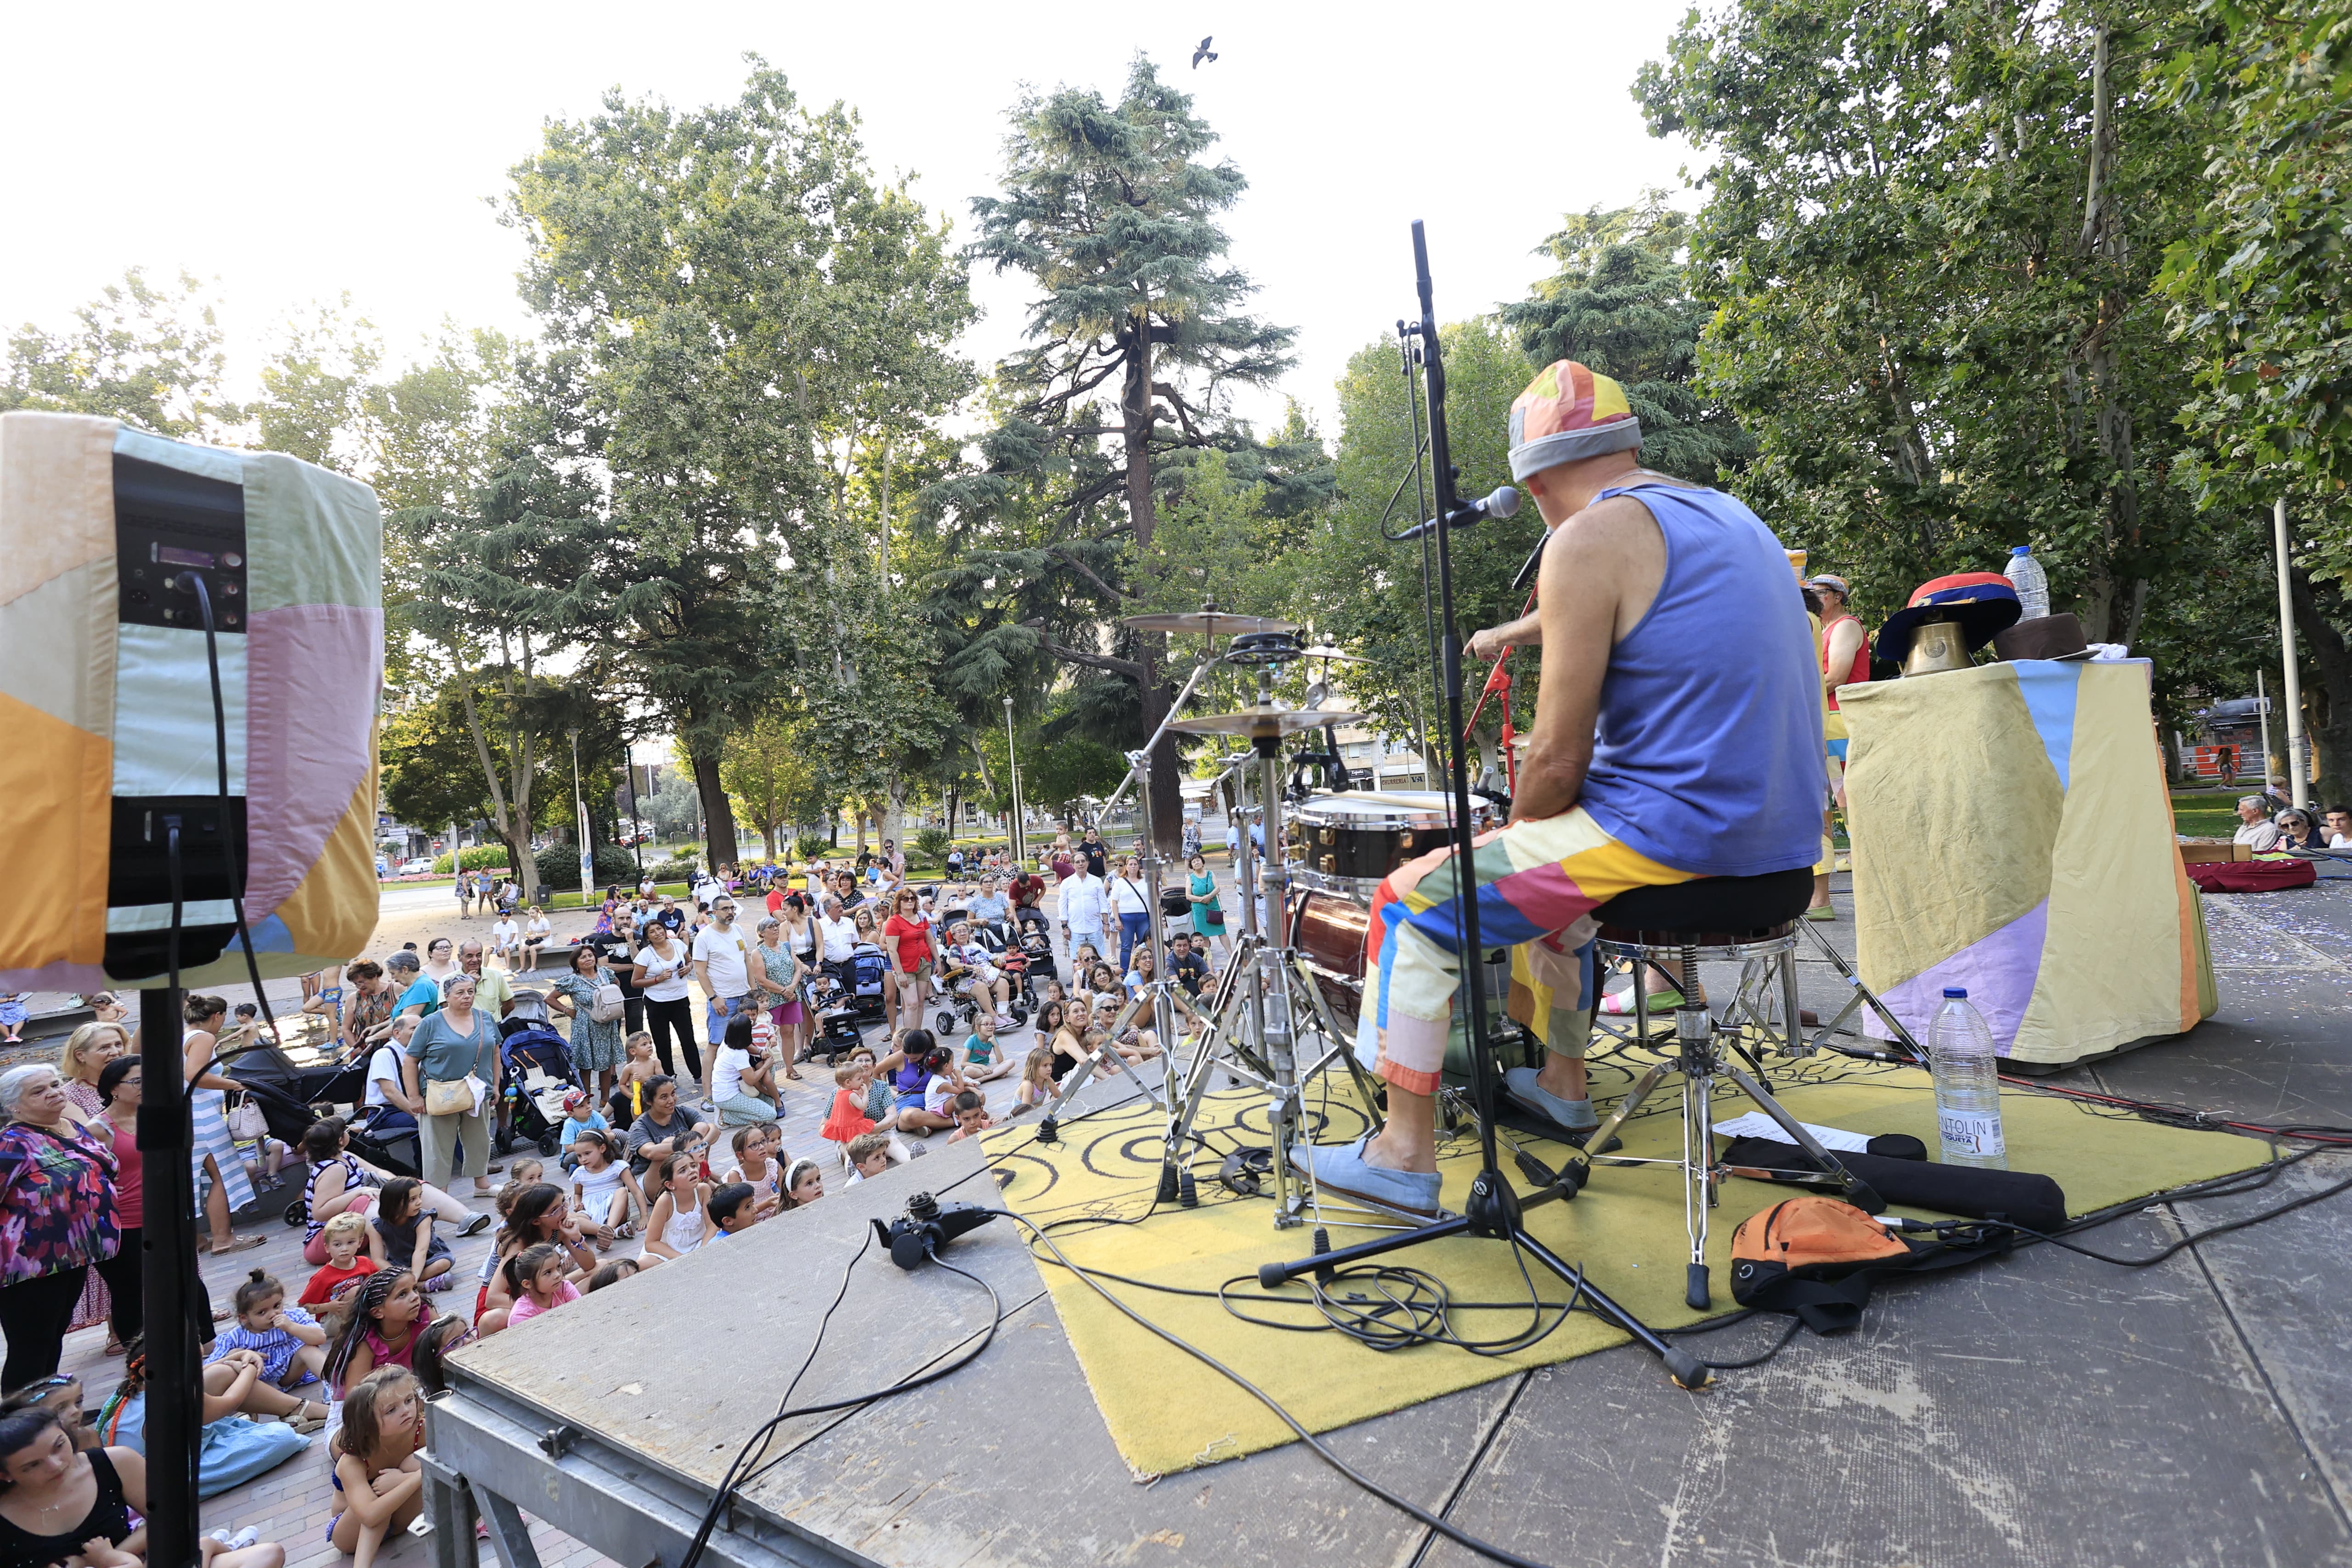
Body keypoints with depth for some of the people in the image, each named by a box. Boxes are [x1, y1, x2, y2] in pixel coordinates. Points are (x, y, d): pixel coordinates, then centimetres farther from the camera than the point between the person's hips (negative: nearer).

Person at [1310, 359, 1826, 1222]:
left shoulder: (1586, 541, -12)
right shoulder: (1727, 514, 16)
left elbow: (1558, 761, -14)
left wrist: (1513, 829, 3)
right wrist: (1552, 624, 43)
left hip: (1678, 840, -10)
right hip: (1782, 844, 10)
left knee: (1413, 901, 0)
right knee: (1548, 857, 32)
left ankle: (1404, 1156, 6)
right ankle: (1563, 1082, 41)